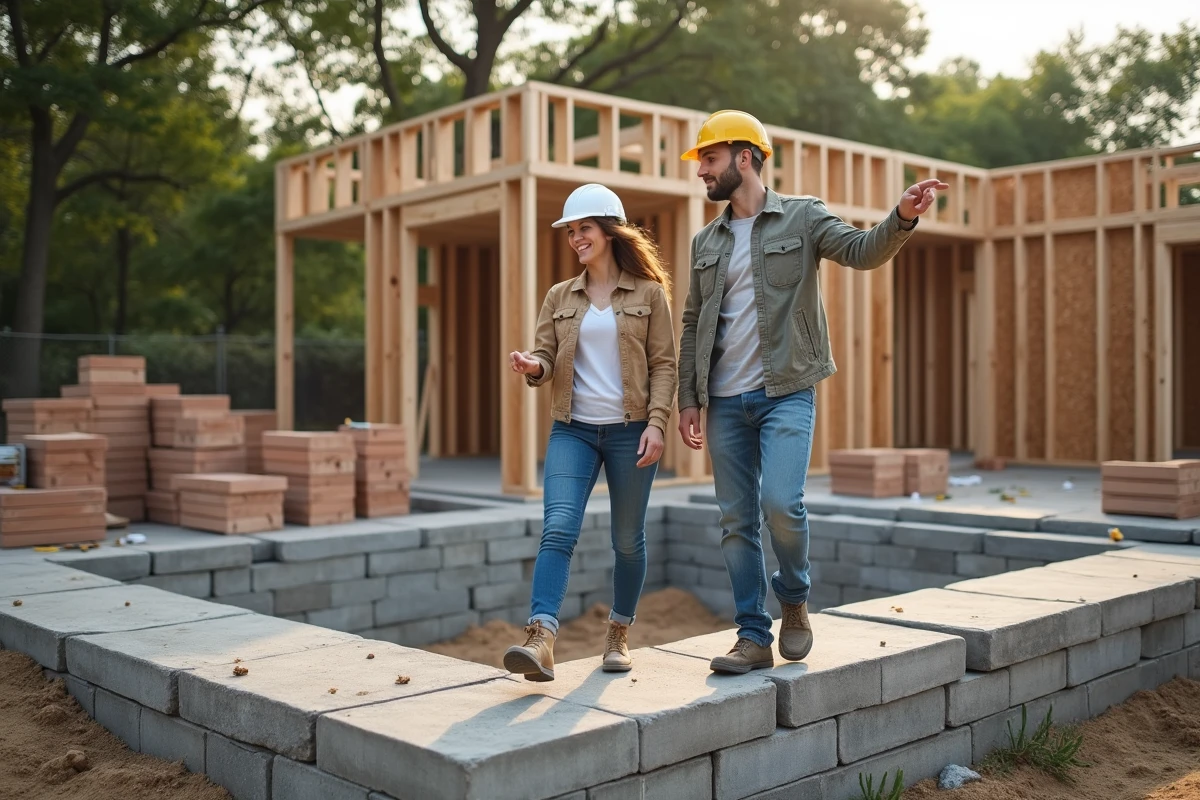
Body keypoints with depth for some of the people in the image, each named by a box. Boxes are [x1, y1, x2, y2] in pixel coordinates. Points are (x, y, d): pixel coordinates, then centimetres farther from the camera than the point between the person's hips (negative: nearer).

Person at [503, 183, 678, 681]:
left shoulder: (648, 292, 3)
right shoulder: (560, 297, 11)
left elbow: (664, 364, 0)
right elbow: (547, 358, 7)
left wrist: (656, 423, -11)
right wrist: (532, 366, -17)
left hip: (630, 430, -1)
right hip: (573, 429, 2)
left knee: (628, 539, 8)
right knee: (558, 528, -16)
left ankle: (618, 636, 26)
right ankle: (540, 641, -24)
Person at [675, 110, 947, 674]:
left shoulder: (802, 217, 3)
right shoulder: (706, 242, 15)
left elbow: (863, 252, -12)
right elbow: (693, 325, 16)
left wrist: (902, 217, -32)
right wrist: (687, 398, 8)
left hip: (786, 393, -4)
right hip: (725, 401, 5)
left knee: (781, 504, -19)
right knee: (737, 522, 4)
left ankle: (795, 602, 10)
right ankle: (754, 637, 13)